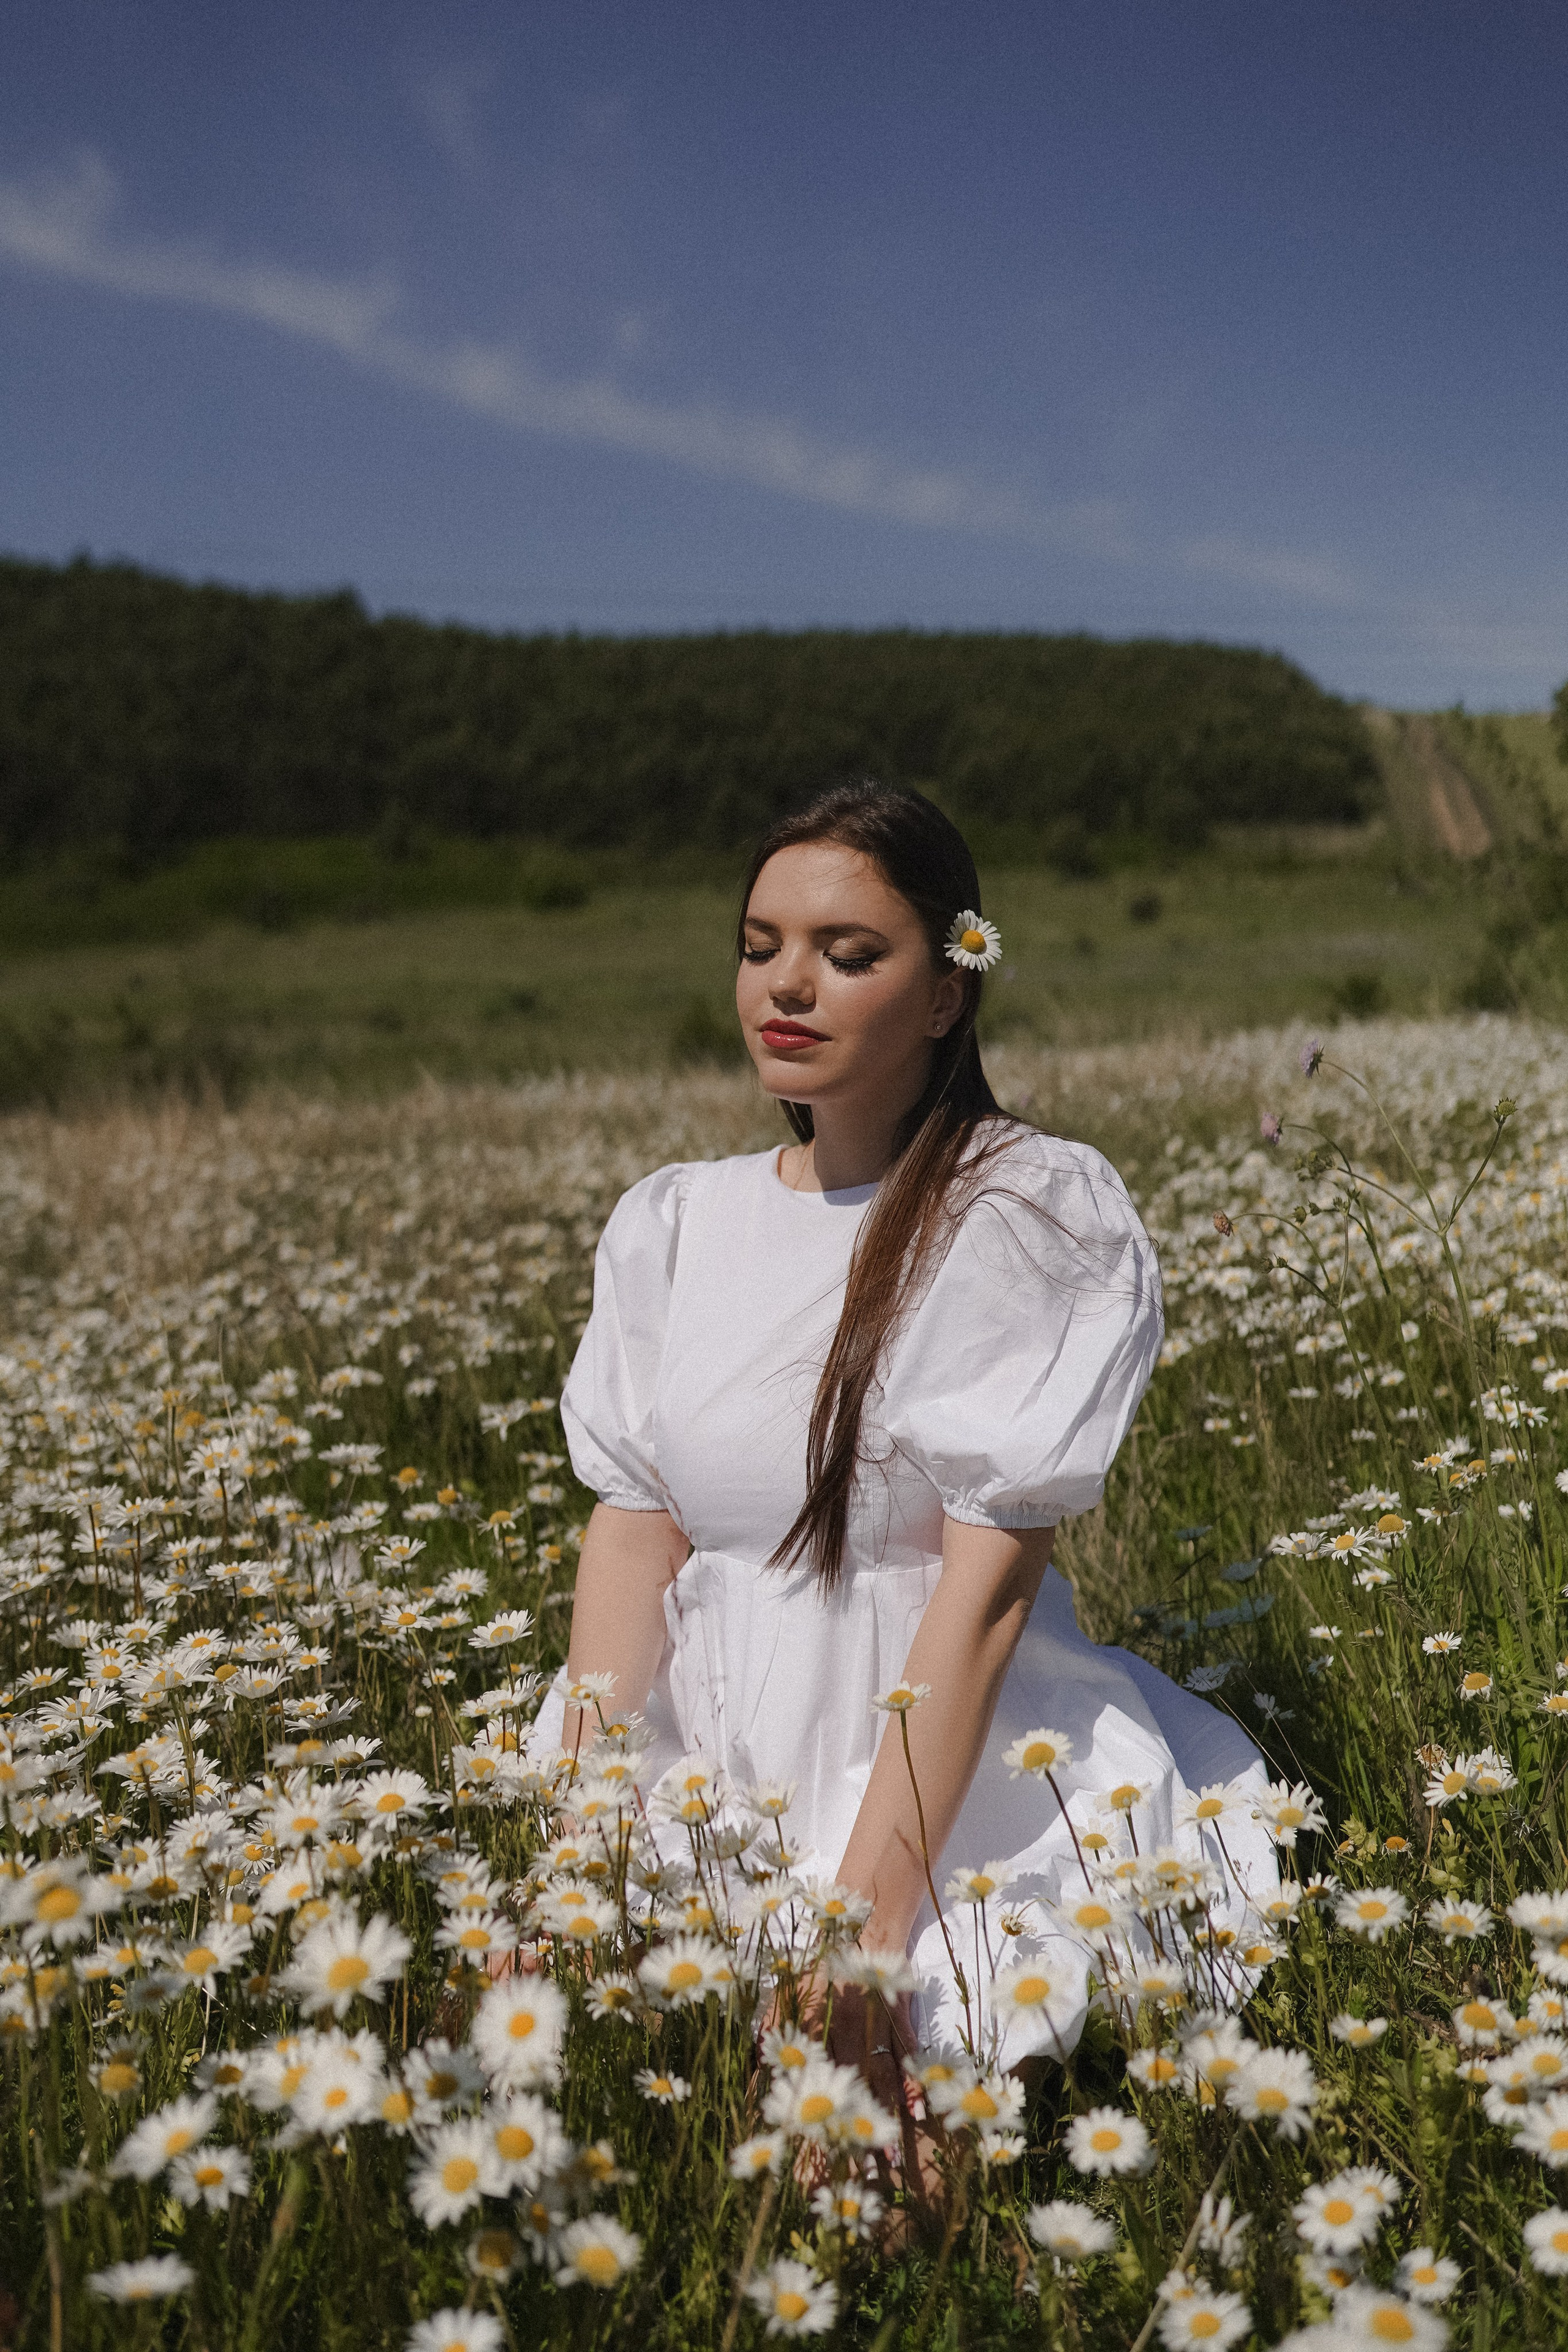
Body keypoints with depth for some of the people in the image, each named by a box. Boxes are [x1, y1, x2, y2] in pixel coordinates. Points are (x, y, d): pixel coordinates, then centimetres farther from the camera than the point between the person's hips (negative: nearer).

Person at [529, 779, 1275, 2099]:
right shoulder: (672, 1224, 7)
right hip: (707, 1764, 5)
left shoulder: (1032, 1213, -10)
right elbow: (634, 1527, 2)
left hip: (951, 1778, -4)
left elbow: (987, 1584, -16)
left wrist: (866, 1918, -22)